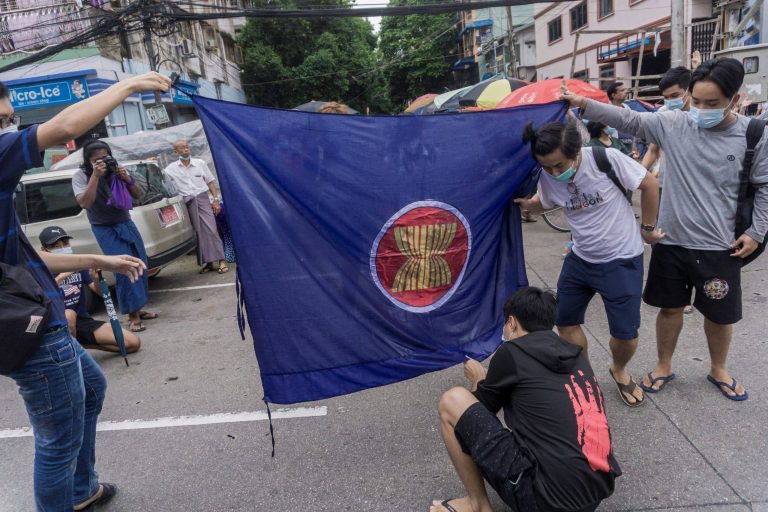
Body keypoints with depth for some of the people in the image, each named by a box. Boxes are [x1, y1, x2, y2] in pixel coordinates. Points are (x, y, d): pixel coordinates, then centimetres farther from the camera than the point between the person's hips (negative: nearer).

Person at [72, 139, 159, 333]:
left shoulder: (115, 171, 0)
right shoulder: (80, 177, -9)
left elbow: (137, 195, 3)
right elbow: (84, 203, -24)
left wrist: (126, 179, -15)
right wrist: (95, 176, -28)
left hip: (127, 224, 5)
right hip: (106, 230, -5)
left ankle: (138, 309, 19)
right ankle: (132, 316, -11)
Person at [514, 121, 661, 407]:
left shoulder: (607, 159, -24)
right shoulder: (547, 177, -10)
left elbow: (650, 185, -10)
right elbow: (544, 204, 12)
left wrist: (648, 228, -2)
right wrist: (525, 203, -9)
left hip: (621, 260, -4)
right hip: (580, 258, 5)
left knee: (625, 334, -1)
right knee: (565, 321, 10)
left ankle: (619, 371, 34)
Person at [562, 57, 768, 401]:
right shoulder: (673, 124, -6)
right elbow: (628, 119, -11)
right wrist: (583, 104, -21)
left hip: (720, 247, 0)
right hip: (671, 241, 1)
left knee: (720, 314, 15)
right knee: (670, 307, 16)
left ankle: (718, 370, 42)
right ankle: (664, 367, 37)